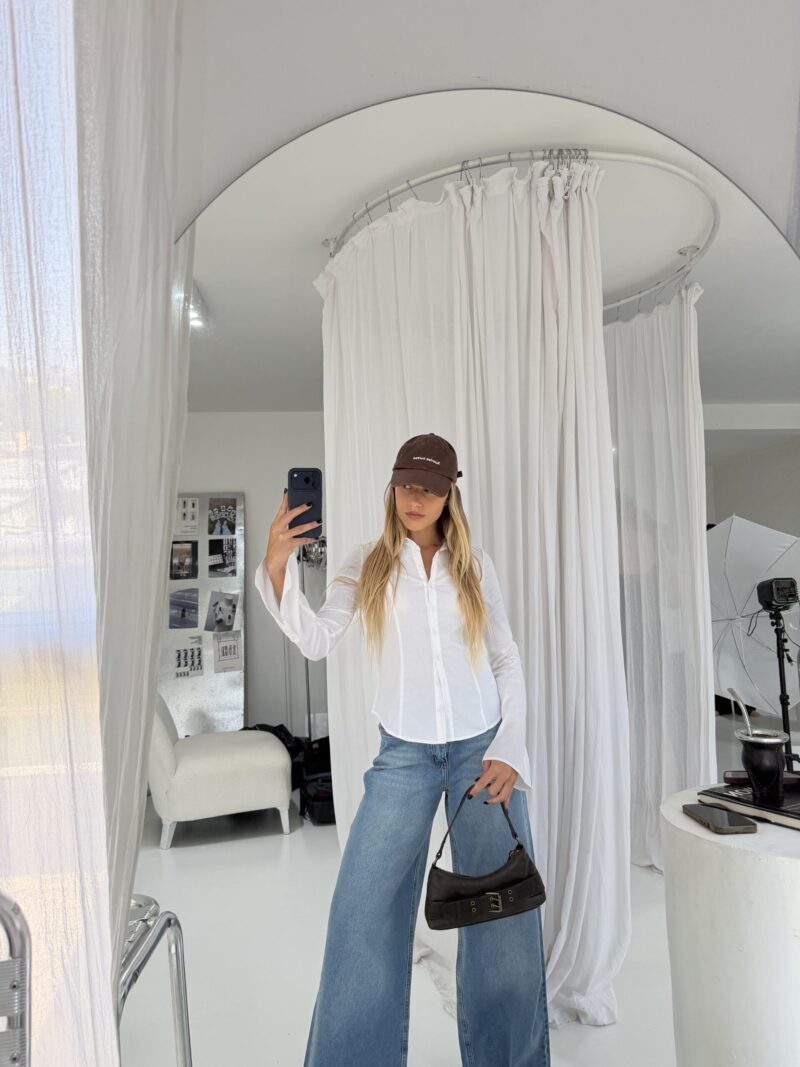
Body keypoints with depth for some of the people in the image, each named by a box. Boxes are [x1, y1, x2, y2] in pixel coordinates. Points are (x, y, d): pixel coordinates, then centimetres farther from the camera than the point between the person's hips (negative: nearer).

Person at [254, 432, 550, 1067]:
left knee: (504, 913, 6)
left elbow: (507, 661, 6)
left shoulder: (475, 566, 3)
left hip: (484, 747, 1)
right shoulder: (369, 564, 1)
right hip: (404, 753, 0)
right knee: (364, 913, -1)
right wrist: (277, 567, -24)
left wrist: (509, 750, -4)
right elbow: (317, 641, -11)